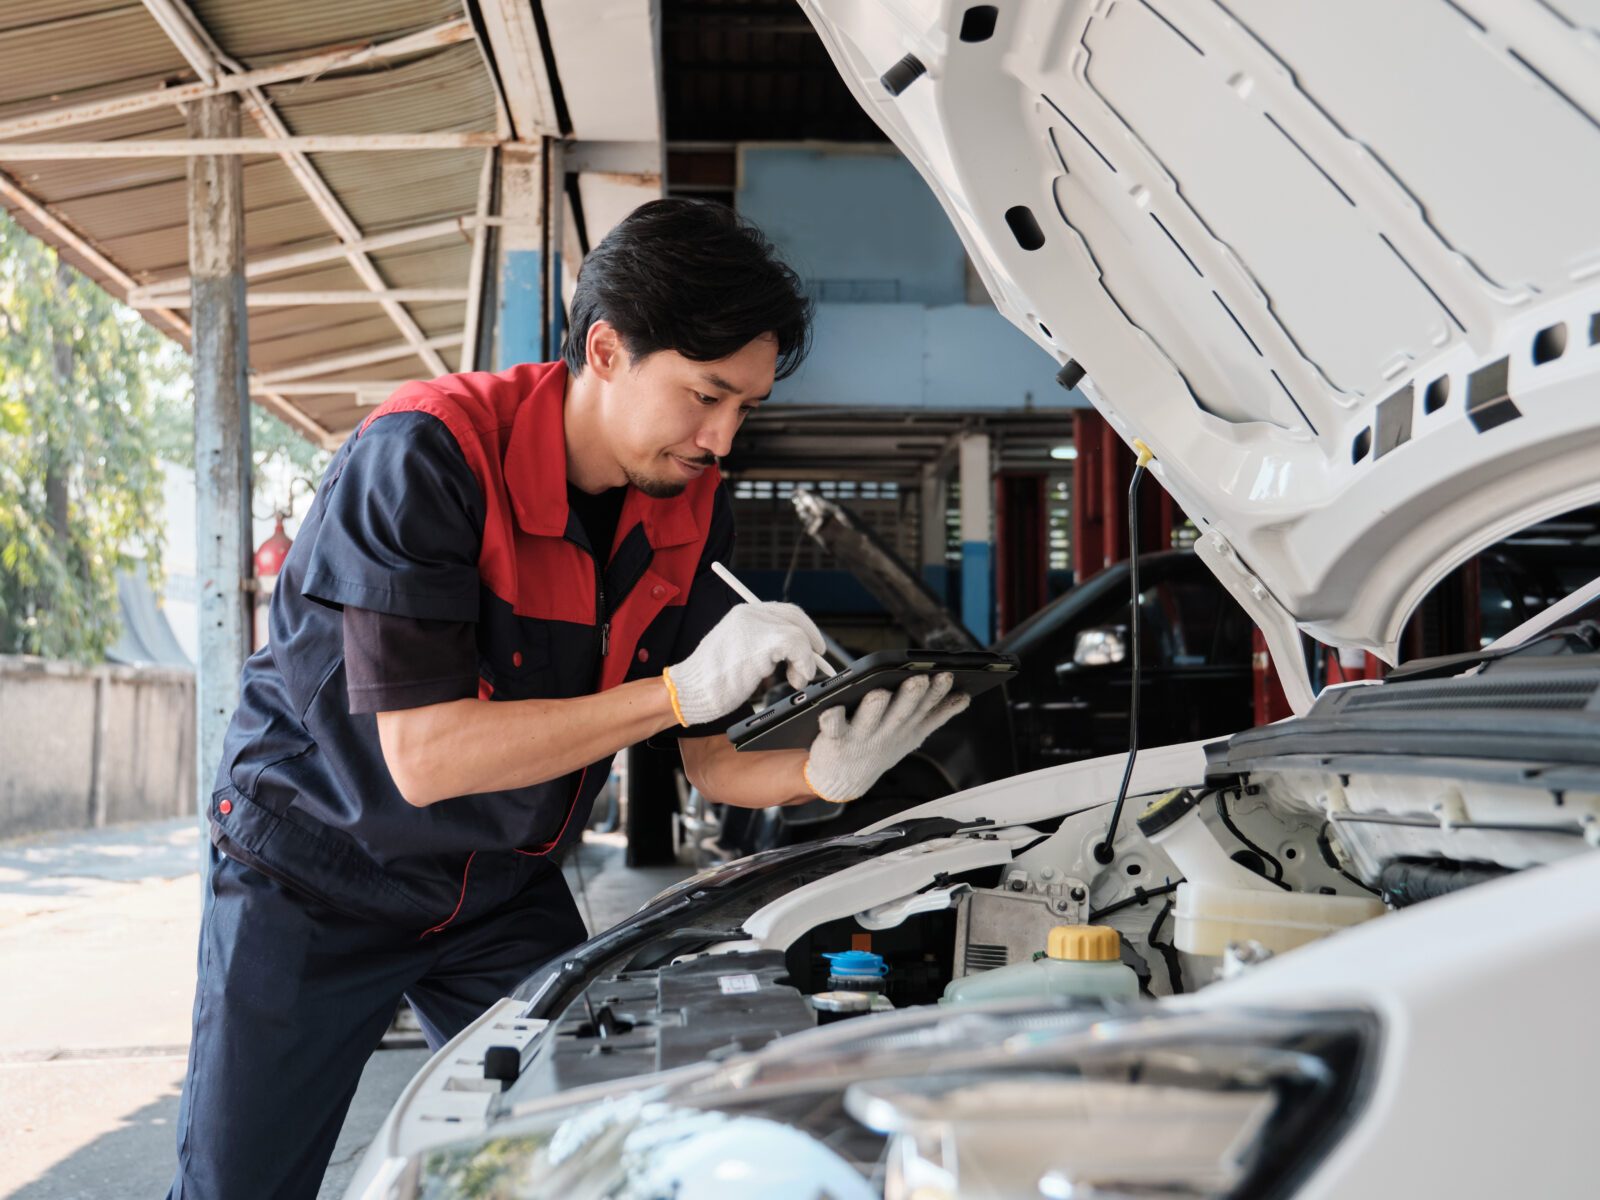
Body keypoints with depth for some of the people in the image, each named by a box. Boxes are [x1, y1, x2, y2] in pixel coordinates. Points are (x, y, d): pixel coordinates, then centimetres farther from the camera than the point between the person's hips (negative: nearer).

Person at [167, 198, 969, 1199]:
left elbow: (711, 759, -2)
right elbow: (425, 755, -33)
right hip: (314, 872, -5)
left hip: (502, 891, 5)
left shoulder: (689, 513, -7)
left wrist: (826, 773, -25)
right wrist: (683, 686, -36)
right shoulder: (429, 452, -28)